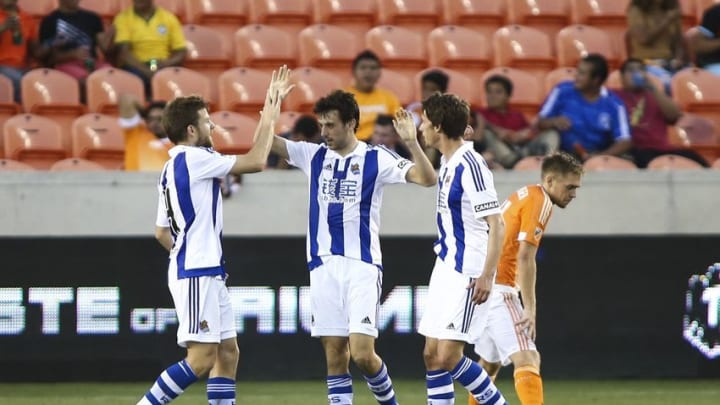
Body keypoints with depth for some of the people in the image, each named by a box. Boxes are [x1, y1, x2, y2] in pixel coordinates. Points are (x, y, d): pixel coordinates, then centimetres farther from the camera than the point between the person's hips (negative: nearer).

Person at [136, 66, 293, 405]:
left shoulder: (172, 169, 17)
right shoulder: (193, 158, -12)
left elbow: (161, 232, 22)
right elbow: (256, 161, -12)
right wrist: (270, 117, -2)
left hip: (206, 272, 10)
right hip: (197, 274, -10)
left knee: (227, 352, 9)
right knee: (201, 358, -13)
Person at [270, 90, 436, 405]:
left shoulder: (376, 159, -1)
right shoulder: (314, 156, 10)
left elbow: (427, 178, -10)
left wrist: (411, 143, -25)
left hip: (363, 265, -4)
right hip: (323, 264, 4)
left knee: (362, 353, -11)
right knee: (334, 353, 2)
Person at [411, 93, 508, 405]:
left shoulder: (470, 165, -18)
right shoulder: (447, 163, 10)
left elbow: (495, 224, -21)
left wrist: (487, 275, -25)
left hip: (466, 274, -10)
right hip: (445, 268, 10)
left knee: (448, 357, -13)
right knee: (432, 355, 7)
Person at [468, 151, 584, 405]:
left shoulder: (523, 196, 19)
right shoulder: (540, 202, -11)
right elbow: (524, 258, -18)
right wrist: (530, 309, -20)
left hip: (484, 286, 10)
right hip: (499, 289, -10)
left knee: (490, 362, 23)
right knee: (527, 360, -21)